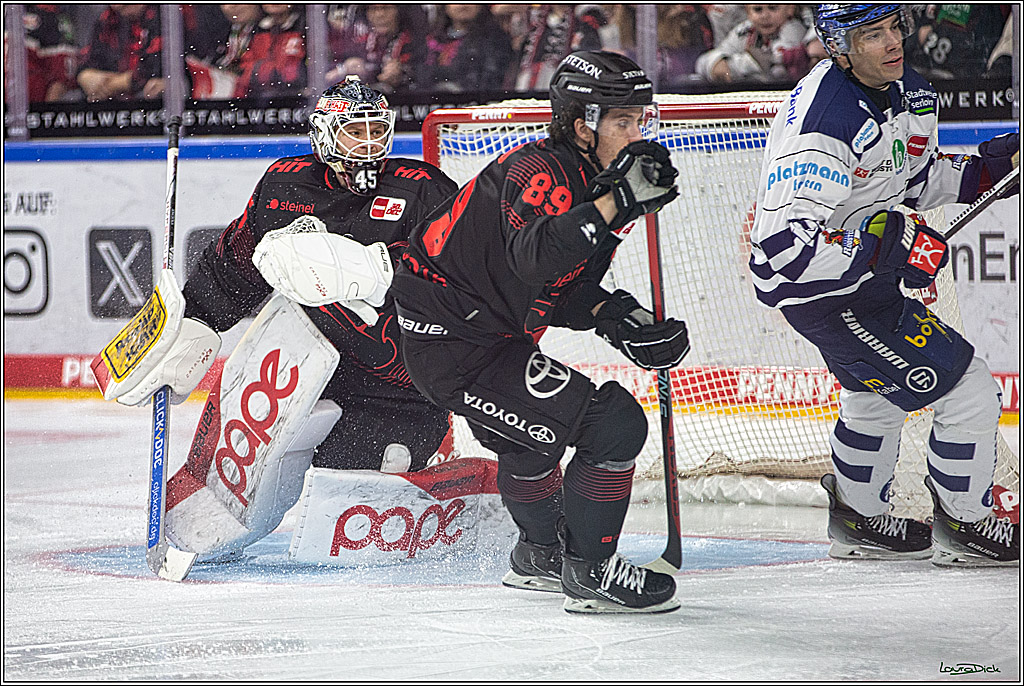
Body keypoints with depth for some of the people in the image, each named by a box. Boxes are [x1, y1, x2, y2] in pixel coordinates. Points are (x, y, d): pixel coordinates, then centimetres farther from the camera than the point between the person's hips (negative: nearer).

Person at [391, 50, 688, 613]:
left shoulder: (594, 180, 8)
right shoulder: (538, 171, -22)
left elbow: (567, 290, 12)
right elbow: (534, 260, -42)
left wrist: (616, 320, -6)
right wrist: (616, 203, -47)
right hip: (449, 345, -11)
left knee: (528, 437, 35)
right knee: (614, 426, -15)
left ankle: (541, 555, 58)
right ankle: (590, 570, -4)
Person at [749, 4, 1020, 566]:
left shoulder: (907, 91, -2)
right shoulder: (820, 127, -31)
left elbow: (913, 179, 15)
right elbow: (784, 247, -35)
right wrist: (884, 249, -37)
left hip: (866, 269, 10)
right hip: (817, 288, -10)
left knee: (879, 392, 31)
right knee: (965, 388, -8)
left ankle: (858, 518, 51)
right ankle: (965, 526, 10)